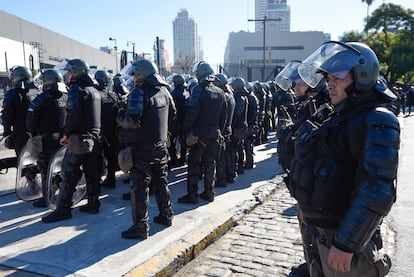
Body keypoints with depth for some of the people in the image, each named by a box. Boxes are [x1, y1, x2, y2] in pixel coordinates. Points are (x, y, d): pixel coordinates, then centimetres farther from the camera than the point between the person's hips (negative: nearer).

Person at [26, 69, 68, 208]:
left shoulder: (43, 98, -13)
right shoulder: (67, 97, 4)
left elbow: (31, 118, -12)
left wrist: (33, 133, 4)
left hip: (46, 140, -6)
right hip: (63, 138, 6)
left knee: (46, 169, 3)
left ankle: (47, 198, 9)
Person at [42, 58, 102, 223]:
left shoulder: (76, 89, -10)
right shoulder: (94, 90, 16)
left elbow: (73, 115, -20)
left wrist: (66, 134, -10)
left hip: (80, 138, -8)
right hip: (95, 138, 8)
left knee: (69, 174, -2)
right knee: (92, 172, 12)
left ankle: (63, 209, 4)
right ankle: (93, 204, 20)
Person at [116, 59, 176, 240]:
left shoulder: (139, 92, -17)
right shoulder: (164, 91, 7)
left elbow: (132, 122, -25)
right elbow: (173, 114, 19)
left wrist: (120, 117, -6)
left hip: (142, 148, -8)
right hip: (161, 145, 8)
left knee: (140, 186, 0)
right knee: (161, 182, 19)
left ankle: (140, 227, 6)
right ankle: (166, 216, 32)